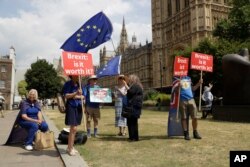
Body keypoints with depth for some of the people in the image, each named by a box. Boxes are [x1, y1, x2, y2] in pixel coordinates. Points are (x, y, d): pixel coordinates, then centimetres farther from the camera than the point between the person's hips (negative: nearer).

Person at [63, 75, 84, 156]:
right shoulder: (68, 84, -4)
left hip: (78, 107, 6)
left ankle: (70, 147, 22)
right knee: (73, 129, -9)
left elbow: (83, 96, 8)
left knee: (73, 129, 11)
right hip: (71, 107, -6)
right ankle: (70, 148, 1)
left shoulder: (79, 84, 10)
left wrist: (77, 96, -11)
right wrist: (76, 93, -23)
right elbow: (66, 96, -12)